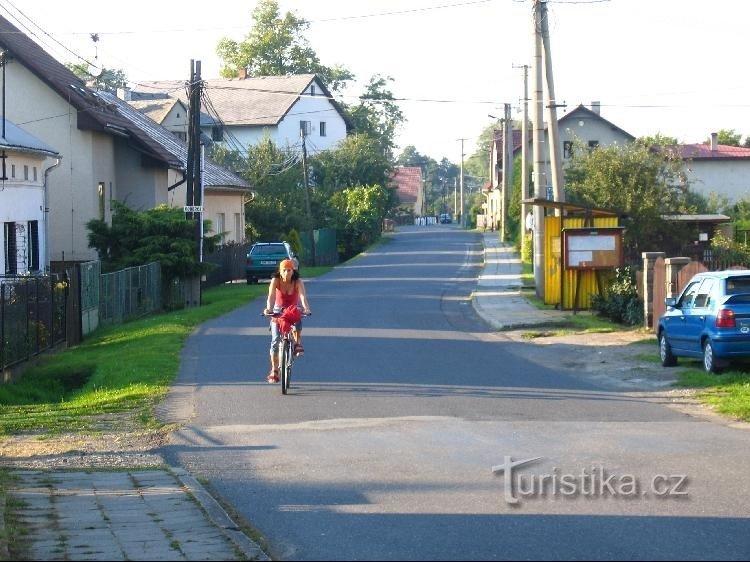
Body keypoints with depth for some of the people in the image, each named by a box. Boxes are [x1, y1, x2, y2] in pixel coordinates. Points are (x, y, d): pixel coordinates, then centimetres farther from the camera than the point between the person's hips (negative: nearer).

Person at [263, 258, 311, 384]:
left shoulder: (298, 282, -18)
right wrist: (268, 308, -51)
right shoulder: (275, 281, -17)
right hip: (278, 311, 1)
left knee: (297, 322, -38)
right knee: (275, 340, -10)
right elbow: (271, 296, -31)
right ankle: (274, 371, -3)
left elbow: (303, 297, -32)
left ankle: (298, 343, -12)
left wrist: (306, 308, -53)